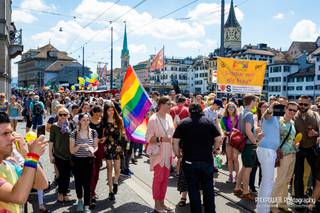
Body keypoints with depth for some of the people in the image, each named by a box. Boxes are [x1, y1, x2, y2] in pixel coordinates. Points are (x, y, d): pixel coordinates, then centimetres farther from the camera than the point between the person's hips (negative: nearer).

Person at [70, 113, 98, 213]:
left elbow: (96, 146, 7)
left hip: (88, 161, 0)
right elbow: (72, 151, -5)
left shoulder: (93, 132, -3)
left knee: (87, 183, -4)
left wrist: (93, 150, -16)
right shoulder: (74, 133, -7)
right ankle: (79, 200, 41)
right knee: (78, 181, 14)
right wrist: (79, 146, -24)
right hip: (77, 161, 0)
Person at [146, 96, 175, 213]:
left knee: (165, 178, 12)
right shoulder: (153, 119, -14)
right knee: (158, 178, 3)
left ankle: (162, 202, 25)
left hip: (168, 152, 6)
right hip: (158, 153, -6)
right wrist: (161, 139, -25)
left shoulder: (169, 117, 4)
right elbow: (148, 138, -14)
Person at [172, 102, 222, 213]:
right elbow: (219, 140, -3)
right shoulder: (209, 122, 1)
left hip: (190, 161, -1)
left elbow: (175, 141, -6)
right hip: (207, 160, 1)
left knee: (193, 189, 10)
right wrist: (212, 150, 12)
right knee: (208, 188, 14)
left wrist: (178, 154, 8)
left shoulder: (183, 123, 0)